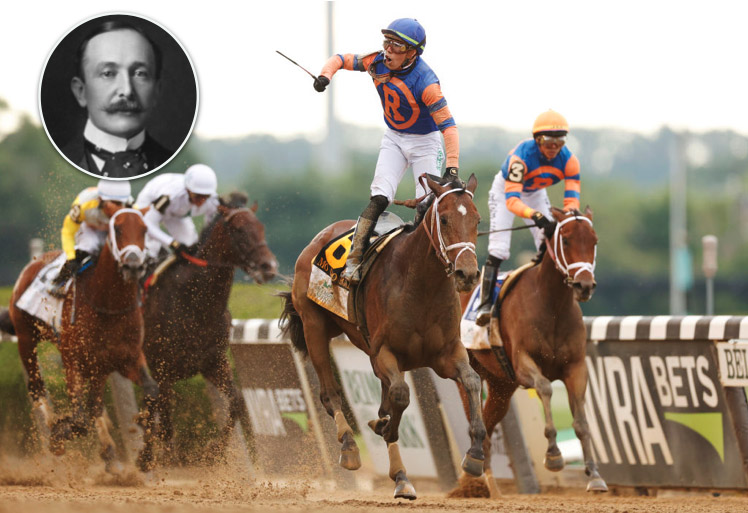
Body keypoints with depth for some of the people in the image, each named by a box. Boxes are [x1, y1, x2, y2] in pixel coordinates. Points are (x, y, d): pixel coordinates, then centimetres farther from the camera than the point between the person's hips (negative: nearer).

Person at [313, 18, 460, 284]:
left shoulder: (425, 83, -30)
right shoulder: (378, 62, -14)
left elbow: (447, 125, -33)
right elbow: (342, 59, 1)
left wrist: (452, 167, -42)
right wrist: (325, 75, -23)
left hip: (425, 142, -3)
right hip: (394, 139, 3)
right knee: (379, 198, -14)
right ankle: (354, 259, -15)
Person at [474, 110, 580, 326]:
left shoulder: (568, 160, -27)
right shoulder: (521, 157, -40)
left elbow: (572, 200, -30)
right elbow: (512, 200, -47)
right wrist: (537, 217, -64)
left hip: (535, 193, 5)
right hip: (505, 189, -4)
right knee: (498, 250, -15)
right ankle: (485, 304, -11)